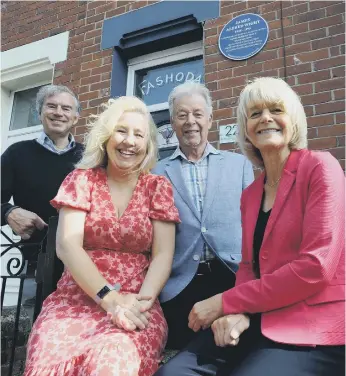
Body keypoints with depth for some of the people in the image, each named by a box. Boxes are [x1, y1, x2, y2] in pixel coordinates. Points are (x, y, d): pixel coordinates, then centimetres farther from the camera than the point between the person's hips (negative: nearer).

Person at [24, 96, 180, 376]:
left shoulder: (158, 187, 7)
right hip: (76, 298, 1)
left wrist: (142, 300, -18)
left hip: (136, 304, 0)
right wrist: (109, 299, -17)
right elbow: (67, 246, -5)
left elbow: (163, 254, 0)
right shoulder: (82, 179, 6)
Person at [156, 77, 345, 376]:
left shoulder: (320, 167, -8)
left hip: (314, 328, -5)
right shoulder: (250, 194, 12)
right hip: (262, 321, 5)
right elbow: (249, 265, 11)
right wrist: (238, 312, -11)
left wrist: (226, 302, -14)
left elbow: (316, 266, -17)